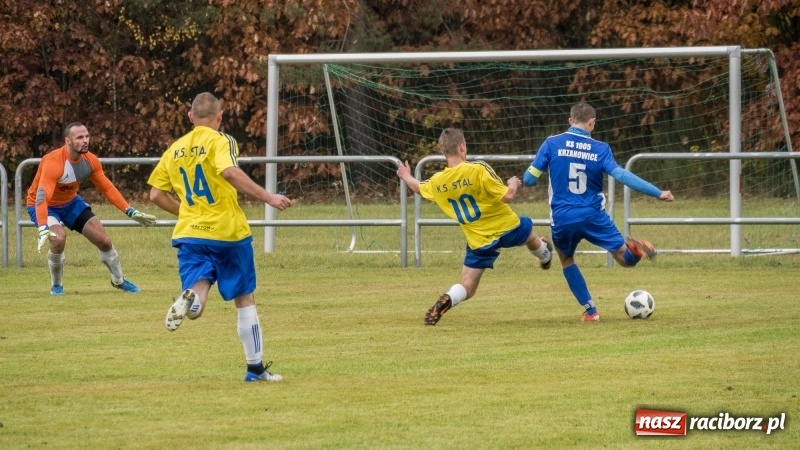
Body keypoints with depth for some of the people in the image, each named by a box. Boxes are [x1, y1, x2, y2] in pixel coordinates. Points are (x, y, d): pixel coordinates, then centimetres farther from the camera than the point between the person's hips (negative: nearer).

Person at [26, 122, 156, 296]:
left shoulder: (90, 161, -14)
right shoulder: (53, 163, -35)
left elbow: (107, 188, -1)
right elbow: (41, 198, -43)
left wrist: (131, 212, -6)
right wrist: (43, 229, -56)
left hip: (71, 202, 6)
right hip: (46, 206, -6)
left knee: (104, 240, 1)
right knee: (58, 238, -33)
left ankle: (118, 280, 29)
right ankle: (56, 285, -8)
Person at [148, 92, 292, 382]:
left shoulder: (175, 149, 12)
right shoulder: (220, 141, -4)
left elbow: (156, 195, 12)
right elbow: (230, 172, -24)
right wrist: (268, 198, -23)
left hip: (189, 233, 3)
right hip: (228, 231, -3)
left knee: (195, 305, -7)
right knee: (244, 299, 12)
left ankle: (190, 298, -43)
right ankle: (255, 368, 17)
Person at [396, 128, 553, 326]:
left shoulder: (436, 183, -8)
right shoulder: (478, 170, -23)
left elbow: (418, 187, 16)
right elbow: (506, 196, -23)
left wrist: (406, 176, 39)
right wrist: (513, 184, 0)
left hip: (479, 241, 2)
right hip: (507, 228, -2)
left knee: (466, 288, 10)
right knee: (528, 229, 35)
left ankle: (446, 300, -23)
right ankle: (544, 256, 65)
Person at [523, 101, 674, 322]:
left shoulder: (552, 144, -3)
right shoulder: (600, 149, -2)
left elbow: (529, 179, -3)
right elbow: (622, 175, -12)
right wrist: (658, 193, -10)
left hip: (562, 219, 0)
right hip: (593, 216, 0)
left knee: (566, 261, 27)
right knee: (626, 259, 8)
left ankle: (590, 310, 19)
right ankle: (633, 248, -29)